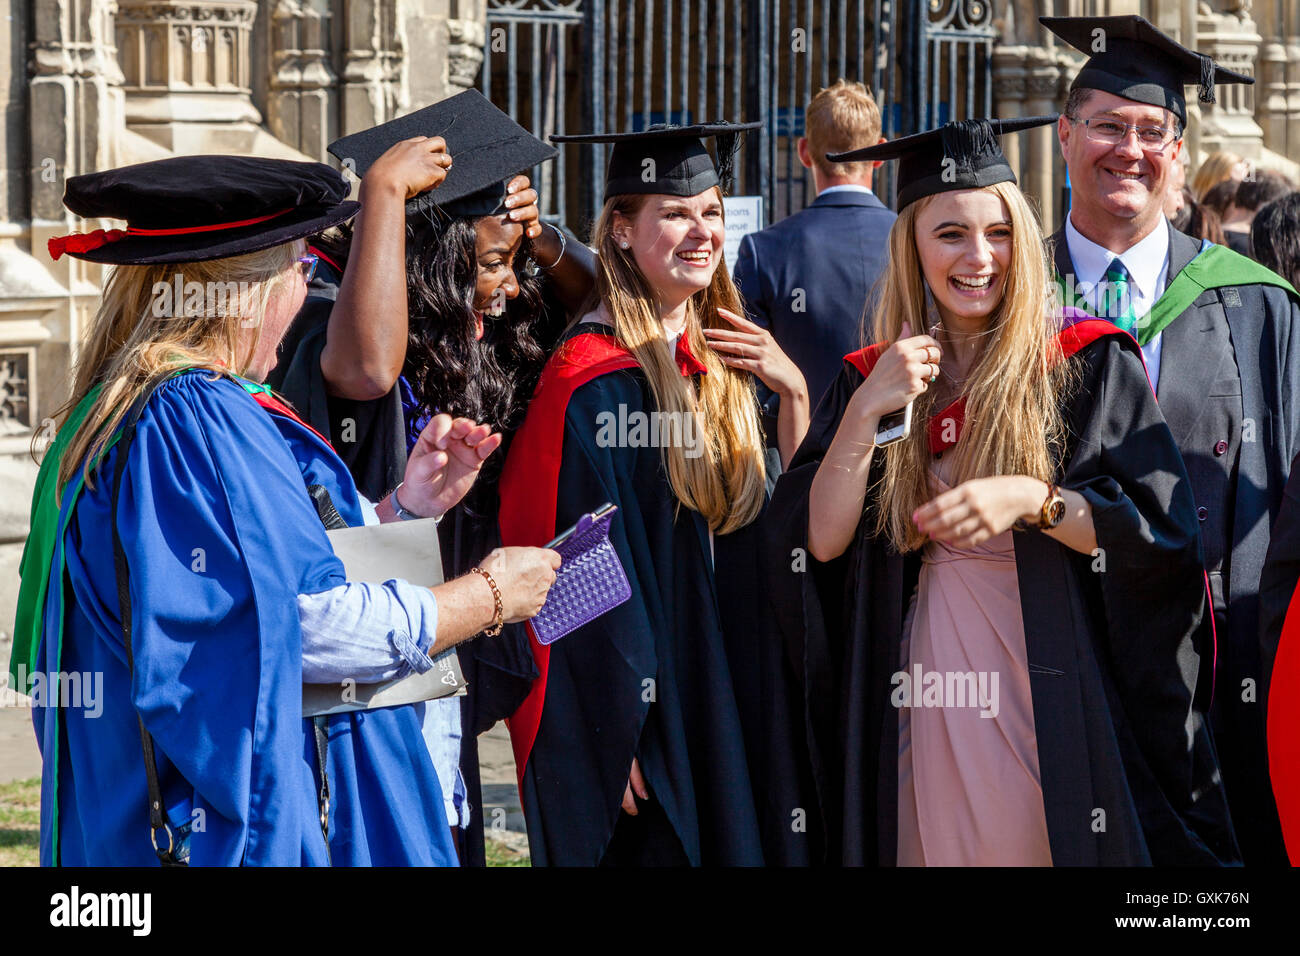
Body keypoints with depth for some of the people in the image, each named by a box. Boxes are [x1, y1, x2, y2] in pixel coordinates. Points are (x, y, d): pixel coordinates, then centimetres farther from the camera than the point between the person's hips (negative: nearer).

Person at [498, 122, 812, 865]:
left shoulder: (720, 359, 9)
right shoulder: (590, 383, -13)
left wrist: (794, 391, -1)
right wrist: (615, 739, -18)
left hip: (731, 687, 7)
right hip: (645, 702, -7)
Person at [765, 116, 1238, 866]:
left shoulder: (1089, 364, -2)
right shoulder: (872, 378, 7)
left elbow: (1162, 532, -8)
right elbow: (821, 540, -3)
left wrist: (1032, 500, -22)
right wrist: (867, 411, -14)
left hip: (1056, 703, -2)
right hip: (929, 711, 3)